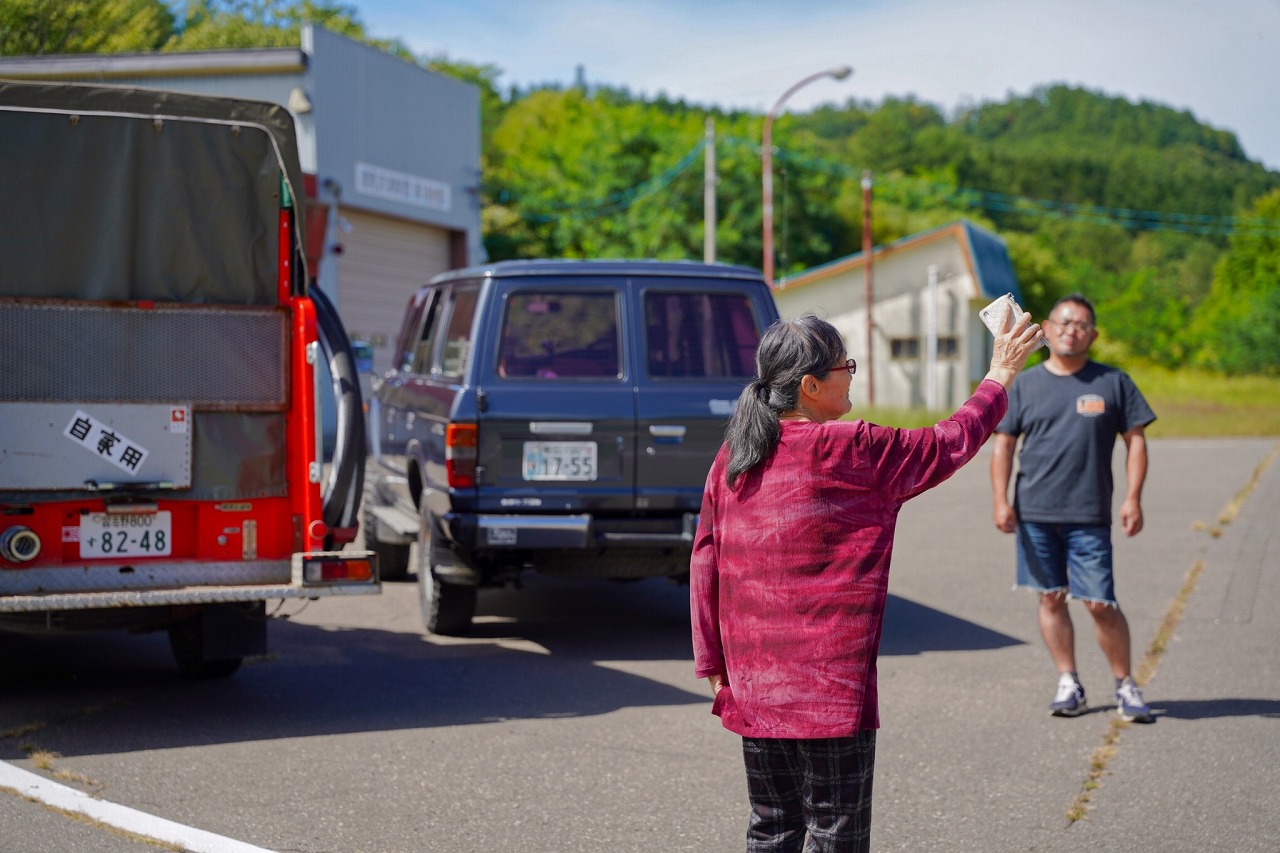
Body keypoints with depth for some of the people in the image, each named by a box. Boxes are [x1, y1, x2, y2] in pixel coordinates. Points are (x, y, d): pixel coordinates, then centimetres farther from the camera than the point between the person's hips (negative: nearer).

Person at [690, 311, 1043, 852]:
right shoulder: (853, 452, -12)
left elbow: (704, 563, 6)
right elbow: (947, 446, 1)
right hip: (831, 685, -6)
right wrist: (1000, 377, 14)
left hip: (753, 686, 6)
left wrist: (713, 663, 12)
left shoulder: (731, 459, 4)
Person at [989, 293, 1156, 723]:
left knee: (1100, 603, -5)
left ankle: (1125, 685, 11)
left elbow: (1135, 441, 7)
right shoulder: (1026, 384, 7)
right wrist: (1001, 500, 0)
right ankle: (1069, 684, 17)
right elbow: (1003, 444, 9)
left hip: (1089, 516, -2)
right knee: (1051, 597, 6)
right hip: (1034, 513, 2)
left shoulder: (1114, 383, 4)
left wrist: (1133, 498, -3)